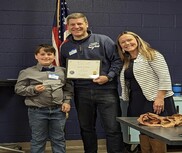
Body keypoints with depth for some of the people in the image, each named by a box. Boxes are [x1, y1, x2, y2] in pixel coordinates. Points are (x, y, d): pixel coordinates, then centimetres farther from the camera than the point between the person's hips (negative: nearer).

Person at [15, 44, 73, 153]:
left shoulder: (62, 71, 8)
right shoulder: (28, 72, 0)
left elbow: (68, 88, 12)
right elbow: (18, 89, 0)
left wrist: (67, 101, -1)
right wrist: (33, 89, -14)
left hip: (58, 110, 2)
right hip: (37, 111, -2)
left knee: (59, 139, 11)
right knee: (38, 140, 8)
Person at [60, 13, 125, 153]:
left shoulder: (103, 40, -1)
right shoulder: (65, 47, 11)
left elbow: (117, 60, -2)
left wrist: (108, 77, -14)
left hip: (106, 90, -3)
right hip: (82, 93, 4)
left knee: (113, 128, -4)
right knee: (86, 128, 14)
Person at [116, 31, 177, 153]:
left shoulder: (152, 55, -5)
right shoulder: (127, 62, 18)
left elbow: (164, 78, -13)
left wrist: (160, 98, -20)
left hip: (154, 102, -7)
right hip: (137, 103, 8)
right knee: (144, 133, 9)